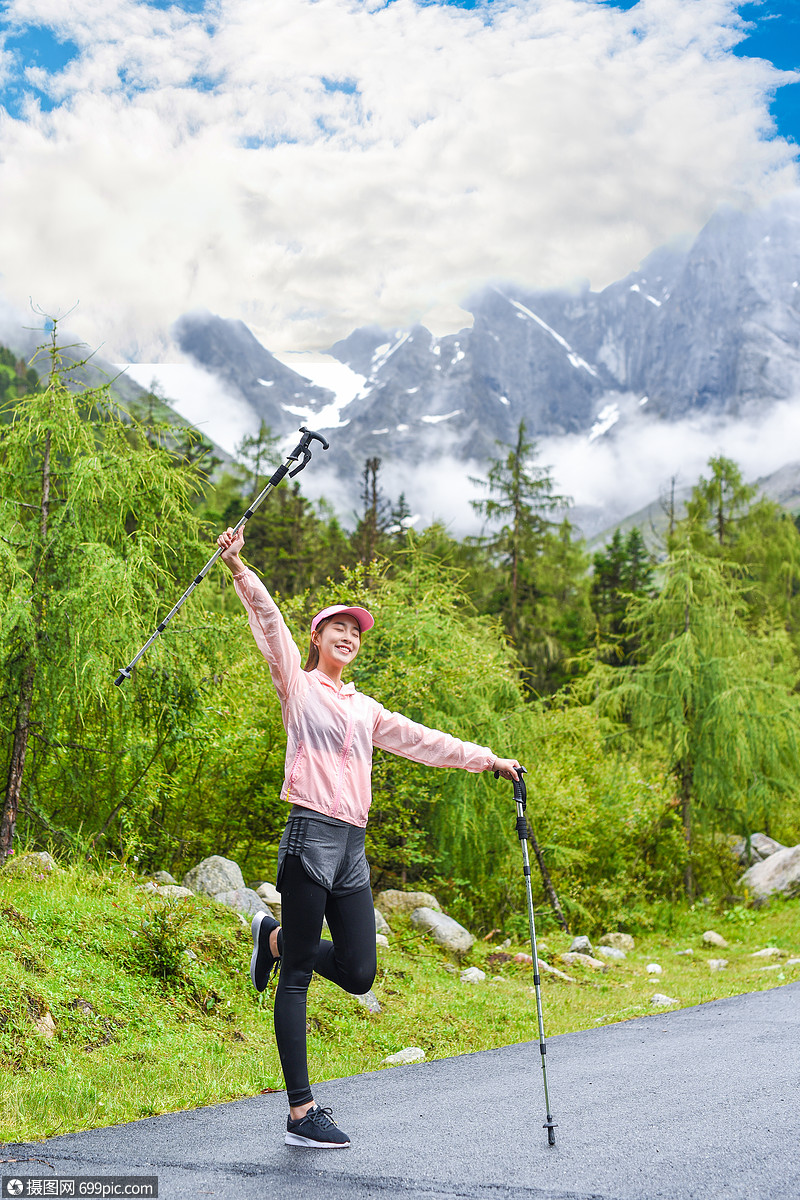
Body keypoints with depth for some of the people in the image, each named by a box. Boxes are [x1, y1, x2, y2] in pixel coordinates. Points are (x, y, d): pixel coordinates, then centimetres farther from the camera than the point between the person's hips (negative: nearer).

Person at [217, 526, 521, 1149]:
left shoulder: (365, 708, 22)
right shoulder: (298, 685, 6)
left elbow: (422, 740, 26)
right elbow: (269, 620, -8)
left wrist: (487, 758, 26)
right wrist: (240, 570, -20)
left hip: (353, 848, 6)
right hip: (310, 837, -6)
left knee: (358, 975, 2)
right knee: (298, 977, -3)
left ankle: (277, 939, 27)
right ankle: (301, 1112, 2)